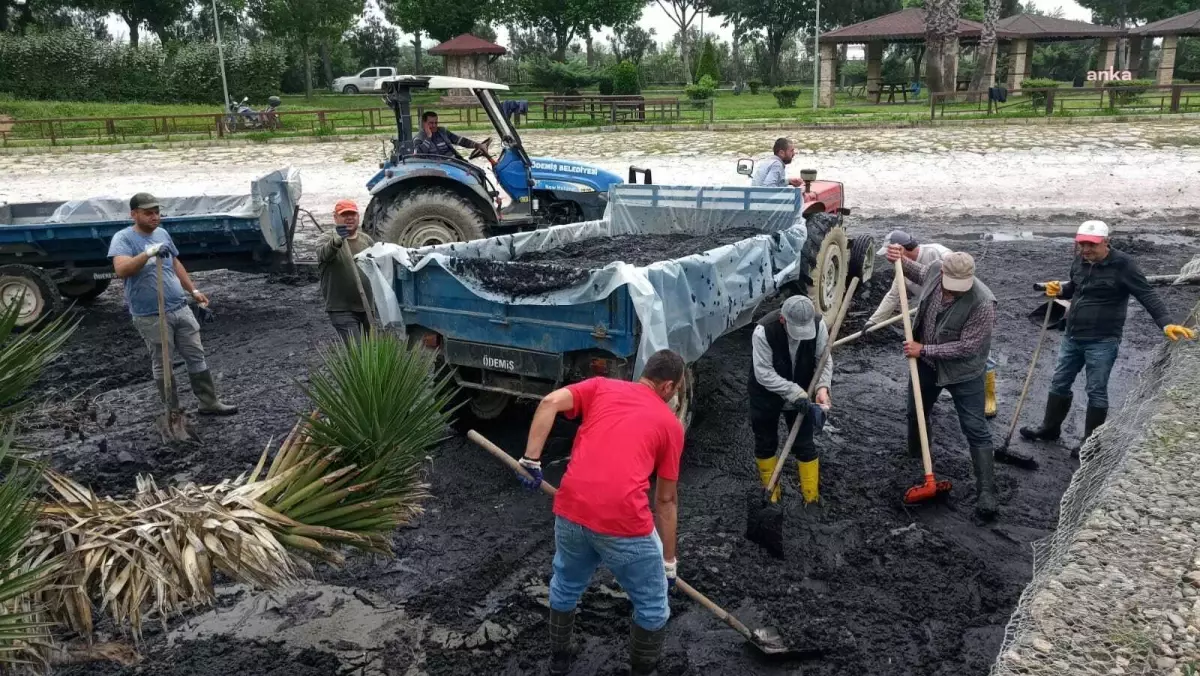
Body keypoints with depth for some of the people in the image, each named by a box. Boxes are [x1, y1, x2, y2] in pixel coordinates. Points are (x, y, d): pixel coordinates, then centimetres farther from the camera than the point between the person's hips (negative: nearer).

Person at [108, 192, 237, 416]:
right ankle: (173, 411, 16)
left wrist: (193, 290, 20)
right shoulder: (123, 238, -10)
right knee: (162, 364, 5)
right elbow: (121, 270, -28)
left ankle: (209, 403, 18)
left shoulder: (162, 234, 11)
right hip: (151, 316, -6)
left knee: (196, 356, 9)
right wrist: (148, 253, -39)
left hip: (180, 308, 6)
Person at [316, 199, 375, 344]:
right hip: (341, 310, -5)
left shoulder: (366, 239, 9)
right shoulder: (328, 240, -7)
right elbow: (324, 254, -30)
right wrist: (336, 241, -52)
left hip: (367, 307, 5)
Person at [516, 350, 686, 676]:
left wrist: (531, 460, 3)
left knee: (566, 587, 31)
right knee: (652, 606, 21)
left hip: (571, 510, 4)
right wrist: (668, 561, 25)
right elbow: (665, 501, 17)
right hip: (624, 522, -3)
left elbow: (550, 402, -1)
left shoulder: (601, 386, 17)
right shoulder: (670, 423, 13)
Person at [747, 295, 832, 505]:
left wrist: (822, 387, -29)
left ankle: (812, 497, 21)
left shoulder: (818, 324, -22)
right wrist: (794, 393, -36)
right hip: (766, 396, -2)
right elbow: (763, 373, -30)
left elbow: (824, 360, -12)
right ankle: (770, 492, 32)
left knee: (804, 445, 7)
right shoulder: (763, 331, -33)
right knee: (766, 444, 13)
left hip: (801, 395, 2)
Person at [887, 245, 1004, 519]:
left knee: (976, 430, -3)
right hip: (927, 362, 6)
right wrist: (901, 261, -4)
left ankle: (986, 491, 3)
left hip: (963, 370, -6)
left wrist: (923, 350, -25)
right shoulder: (936, 269, -16)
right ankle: (915, 462, 47)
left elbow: (966, 347, -29)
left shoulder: (983, 303, -33)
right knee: (916, 414, 23)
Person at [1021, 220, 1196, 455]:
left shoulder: (1122, 264, -16)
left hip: (1102, 342, -6)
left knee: (1096, 391, 4)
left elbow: (1147, 295, -17)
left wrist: (1166, 323, -29)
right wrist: (1060, 290, -2)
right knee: (1059, 383, 17)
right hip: (1072, 337, 7)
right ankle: (1050, 427, 33)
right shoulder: (1080, 260, 3)